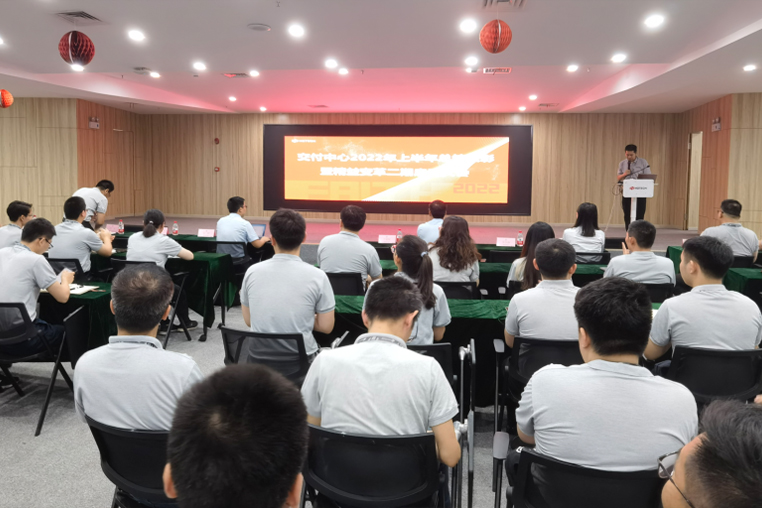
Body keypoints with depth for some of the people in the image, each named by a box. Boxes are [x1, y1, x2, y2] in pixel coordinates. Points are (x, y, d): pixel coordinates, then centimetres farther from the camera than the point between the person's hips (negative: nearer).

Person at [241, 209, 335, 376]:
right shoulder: (317, 276, -12)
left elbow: (248, 321, 7)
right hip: (298, 363, -3)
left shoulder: (252, 272, -4)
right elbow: (326, 327, -6)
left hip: (258, 362, 3)